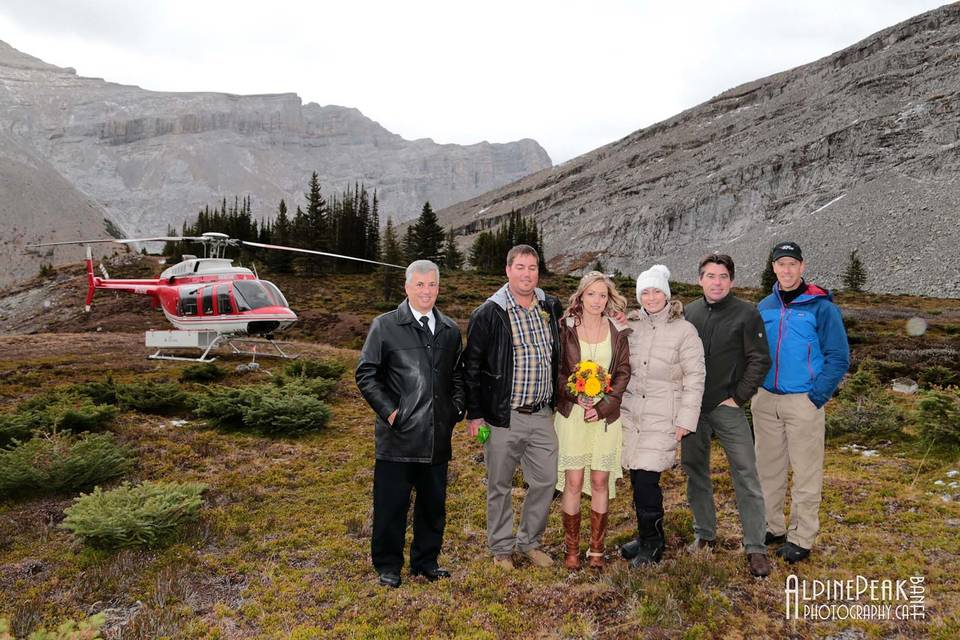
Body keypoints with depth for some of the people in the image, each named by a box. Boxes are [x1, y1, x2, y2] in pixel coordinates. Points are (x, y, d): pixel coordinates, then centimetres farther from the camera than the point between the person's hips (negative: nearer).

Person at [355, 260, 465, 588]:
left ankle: (426, 561, 31)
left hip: (438, 436, 5)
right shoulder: (384, 326, -3)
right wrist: (388, 411, -10)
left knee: (433, 503, 14)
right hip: (398, 434, -4)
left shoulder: (450, 330, 12)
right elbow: (366, 375, -4)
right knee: (391, 503, 4)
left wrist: (456, 407, 5)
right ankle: (388, 565, 22)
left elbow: (457, 375, 20)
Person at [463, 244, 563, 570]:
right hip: (504, 417, -4)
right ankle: (501, 549, 27)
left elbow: (559, 355, 20)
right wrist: (474, 413, -7)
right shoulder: (489, 313, -9)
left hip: (542, 415, 4)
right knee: (500, 487, 9)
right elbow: (471, 366, -6)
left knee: (546, 481, 11)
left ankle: (529, 542, 31)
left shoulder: (552, 308, 5)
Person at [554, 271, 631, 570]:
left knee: (601, 481, 5)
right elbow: (556, 370, 1)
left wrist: (602, 407, -9)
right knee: (573, 482, 0)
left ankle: (596, 549, 19)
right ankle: (571, 548, 15)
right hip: (572, 414, -1)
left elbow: (623, 373, 2)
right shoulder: (565, 329, 0)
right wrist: (576, 396, -14)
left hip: (606, 416, 1)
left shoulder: (618, 332, 4)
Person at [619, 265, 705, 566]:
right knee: (636, 478, 7)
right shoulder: (630, 326, 7)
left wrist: (685, 420, -8)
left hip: (662, 417, -4)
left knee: (646, 479, -8)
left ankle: (652, 544, 11)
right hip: (630, 413, 4)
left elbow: (695, 378, -4)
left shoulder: (684, 330, -4)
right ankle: (647, 537, 26)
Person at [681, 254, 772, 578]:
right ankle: (704, 534, 28)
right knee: (695, 472, 13)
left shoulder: (746, 313, -5)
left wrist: (739, 397, -8)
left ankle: (755, 547, 7)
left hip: (727, 407, -4)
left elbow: (760, 360, -6)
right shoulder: (688, 312, 6)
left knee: (746, 476, -3)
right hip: (692, 408, 4)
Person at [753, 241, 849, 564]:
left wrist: (817, 397, -12)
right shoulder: (764, 307, 8)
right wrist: (752, 388, 6)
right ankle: (772, 527, 27)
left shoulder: (820, 306, -7)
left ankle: (802, 537, 14)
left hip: (803, 402, -5)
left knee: (806, 472, 3)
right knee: (768, 467, 13)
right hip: (765, 400, 5)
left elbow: (839, 357, -6)